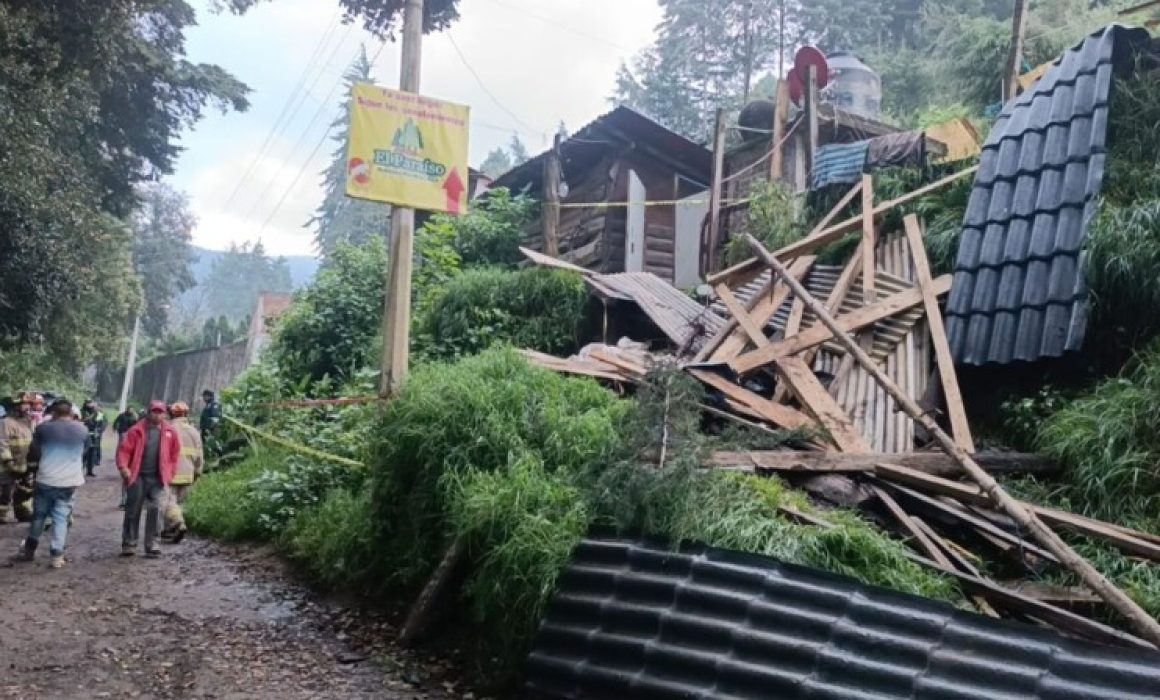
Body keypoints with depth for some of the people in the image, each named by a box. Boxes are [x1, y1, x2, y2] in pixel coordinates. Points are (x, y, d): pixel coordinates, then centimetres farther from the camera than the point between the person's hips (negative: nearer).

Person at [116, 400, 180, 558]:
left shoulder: (170, 432, 5)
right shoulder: (137, 430, 0)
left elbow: (175, 453, 11)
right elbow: (124, 449, -3)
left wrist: (170, 473, 7)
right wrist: (123, 467, -16)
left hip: (158, 478, 1)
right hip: (138, 476, -1)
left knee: (155, 511, -3)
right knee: (133, 510, 7)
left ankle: (152, 545, 5)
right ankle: (129, 543, 17)